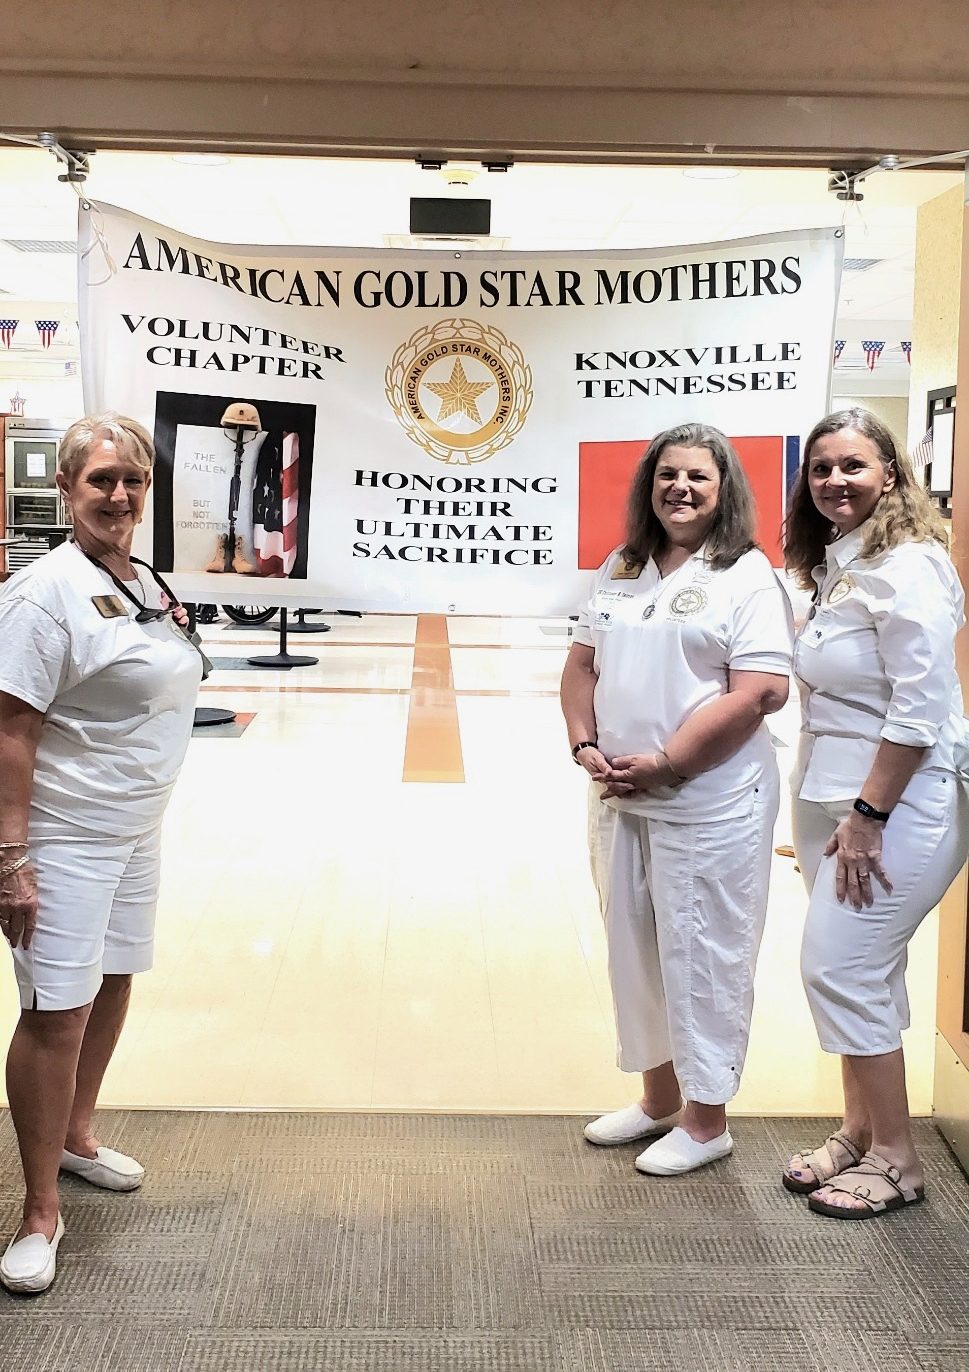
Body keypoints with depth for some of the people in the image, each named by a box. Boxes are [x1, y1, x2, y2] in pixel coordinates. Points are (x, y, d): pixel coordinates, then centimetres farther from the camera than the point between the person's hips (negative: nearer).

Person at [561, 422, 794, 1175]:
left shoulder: (746, 577, -9)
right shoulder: (621, 570, 11)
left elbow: (759, 692, -18)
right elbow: (582, 665, 14)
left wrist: (664, 765, -20)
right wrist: (586, 746, -4)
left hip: (706, 806, -7)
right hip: (619, 801, 7)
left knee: (700, 958, 4)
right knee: (636, 951, 17)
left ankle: (706, 1120, 22)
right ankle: (658, 1097, 35)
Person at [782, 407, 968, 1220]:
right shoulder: (836, 565, 13)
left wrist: (869, 815, -20)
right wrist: (838, 809, 11)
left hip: (897, 802, -9)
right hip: (832, 794, 9)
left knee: (842, 967, -6)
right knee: (853, 969, 14)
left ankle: (895, 1159, 10)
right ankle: (861, 1131, 28)